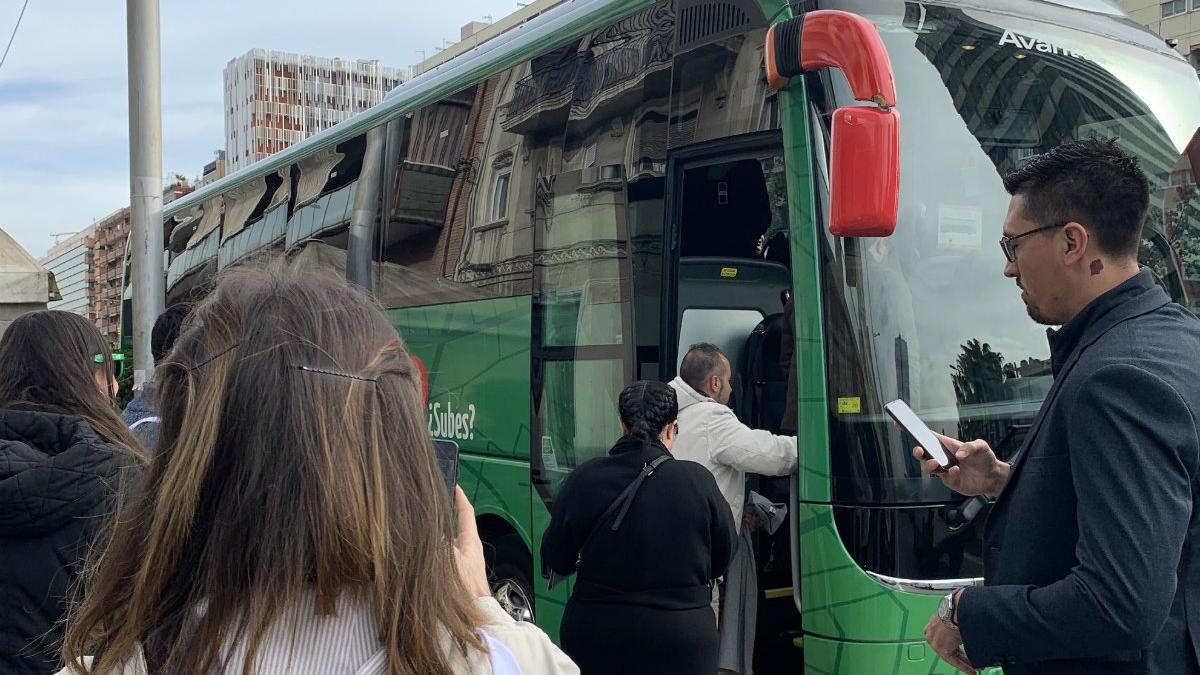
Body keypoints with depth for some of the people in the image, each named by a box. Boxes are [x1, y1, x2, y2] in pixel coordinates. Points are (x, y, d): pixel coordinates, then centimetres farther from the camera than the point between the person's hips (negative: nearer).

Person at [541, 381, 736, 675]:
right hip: (680, 640, -1)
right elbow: (722, 559, 2)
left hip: (594, 639, 2)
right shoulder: (698, 480, -12)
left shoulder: (583, 479, -9)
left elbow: (556, 561, 2)